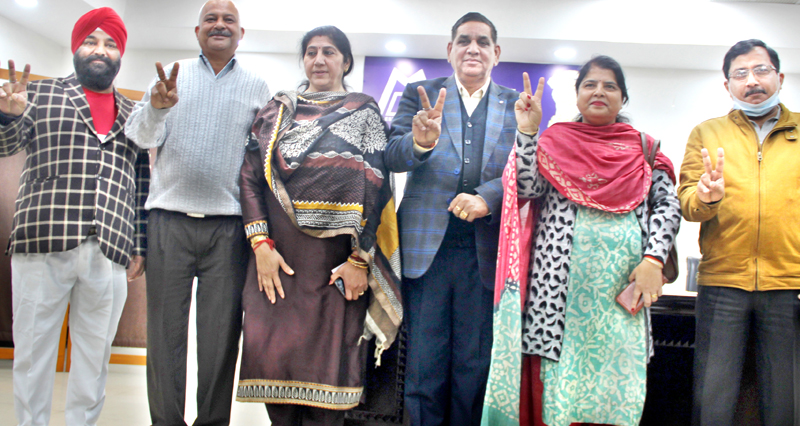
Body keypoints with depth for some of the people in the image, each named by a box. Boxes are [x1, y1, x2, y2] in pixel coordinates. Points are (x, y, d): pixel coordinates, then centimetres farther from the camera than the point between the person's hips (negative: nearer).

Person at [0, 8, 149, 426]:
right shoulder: (41, 94, 13)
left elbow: (143, 185, 15)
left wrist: (141, 246, 9)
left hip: (111, 252, 2)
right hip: (42, 246, -1)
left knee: (95, 358, 6)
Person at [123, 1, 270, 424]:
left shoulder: (257, 86, 11)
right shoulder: (171, 74, 11)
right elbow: (142, 138, 3)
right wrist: (157, 107, -18)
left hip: (228, 223, 0)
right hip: (170, 218, 0)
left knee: (221, 330, 4)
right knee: (165, 328, 4)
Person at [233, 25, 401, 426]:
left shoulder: (364, 112, 8)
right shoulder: (277, 110, 15)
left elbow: (376, 186, 0)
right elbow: (251, 174, 7)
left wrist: (360, 259, -9)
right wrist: (260, 243, -6)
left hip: (338, 255, -2)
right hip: (278, 252, 2)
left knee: (327, 359, 0)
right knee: (272, 351, 1)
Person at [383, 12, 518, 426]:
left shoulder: (517, 105, 10)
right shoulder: (419, 94, 8)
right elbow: (391, 155, -5)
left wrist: (486, 198, -18)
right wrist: (419, 142, -28)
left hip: (486, 252, 1)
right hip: (426, 248, -1)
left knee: (474, 366, 9)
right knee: (423, 365, 4)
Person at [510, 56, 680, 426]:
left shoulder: (644, 148, 13)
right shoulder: (555, 141, 11)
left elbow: (668, 206, 8)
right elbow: (527, 189, -2)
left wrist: (653, 259, -5)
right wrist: (527, 132, -10)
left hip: (622, 282, 2)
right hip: (563, 279, -1)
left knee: (617, 374, 3)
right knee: (561, 376, -1)